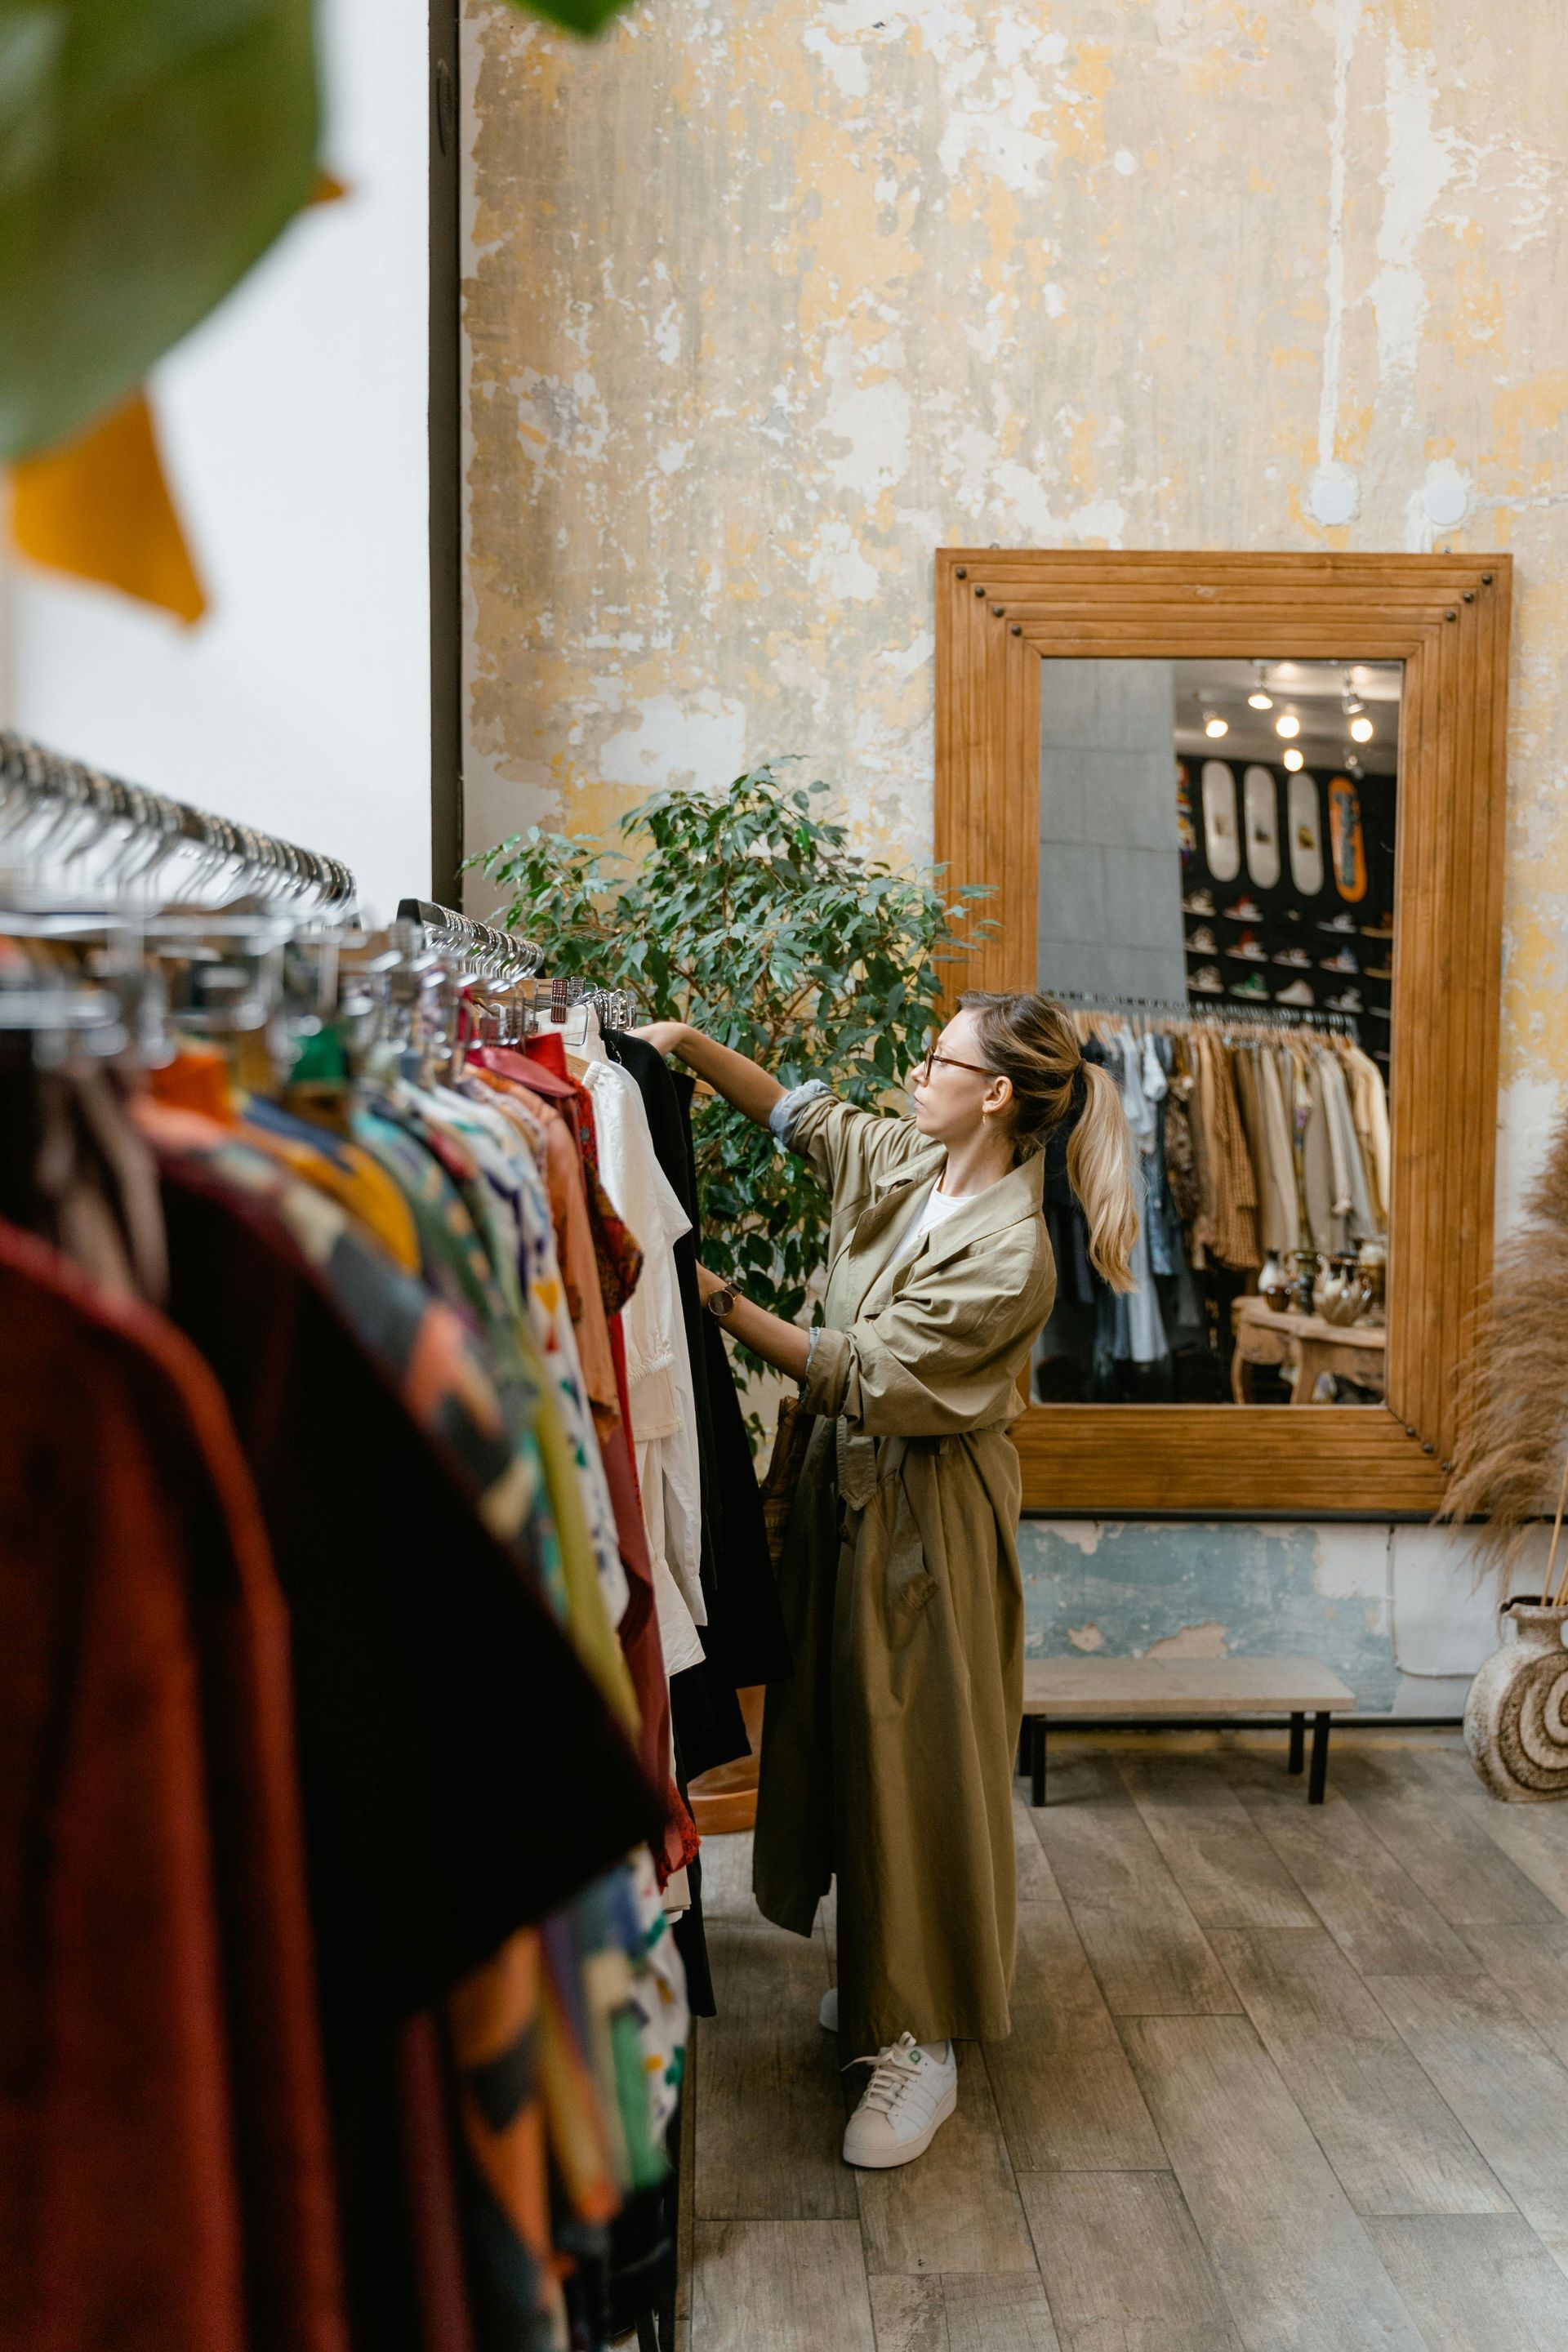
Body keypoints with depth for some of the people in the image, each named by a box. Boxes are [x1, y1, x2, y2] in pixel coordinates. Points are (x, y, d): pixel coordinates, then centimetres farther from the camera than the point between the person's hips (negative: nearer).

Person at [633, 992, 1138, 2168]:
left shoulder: (1008, 1256, -25)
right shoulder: (905, 1161, -1)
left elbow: (860, 1371, -23)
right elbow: (799, 1112, 11)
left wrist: (723, 1301, -21)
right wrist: (689, 1043, -2)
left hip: (930, 1510, -8)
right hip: (850, 1479, 8)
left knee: (922, 1756, 1)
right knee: (848, 1728, 18)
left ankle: (928, 2042, 15)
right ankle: (882, 1970, 36)